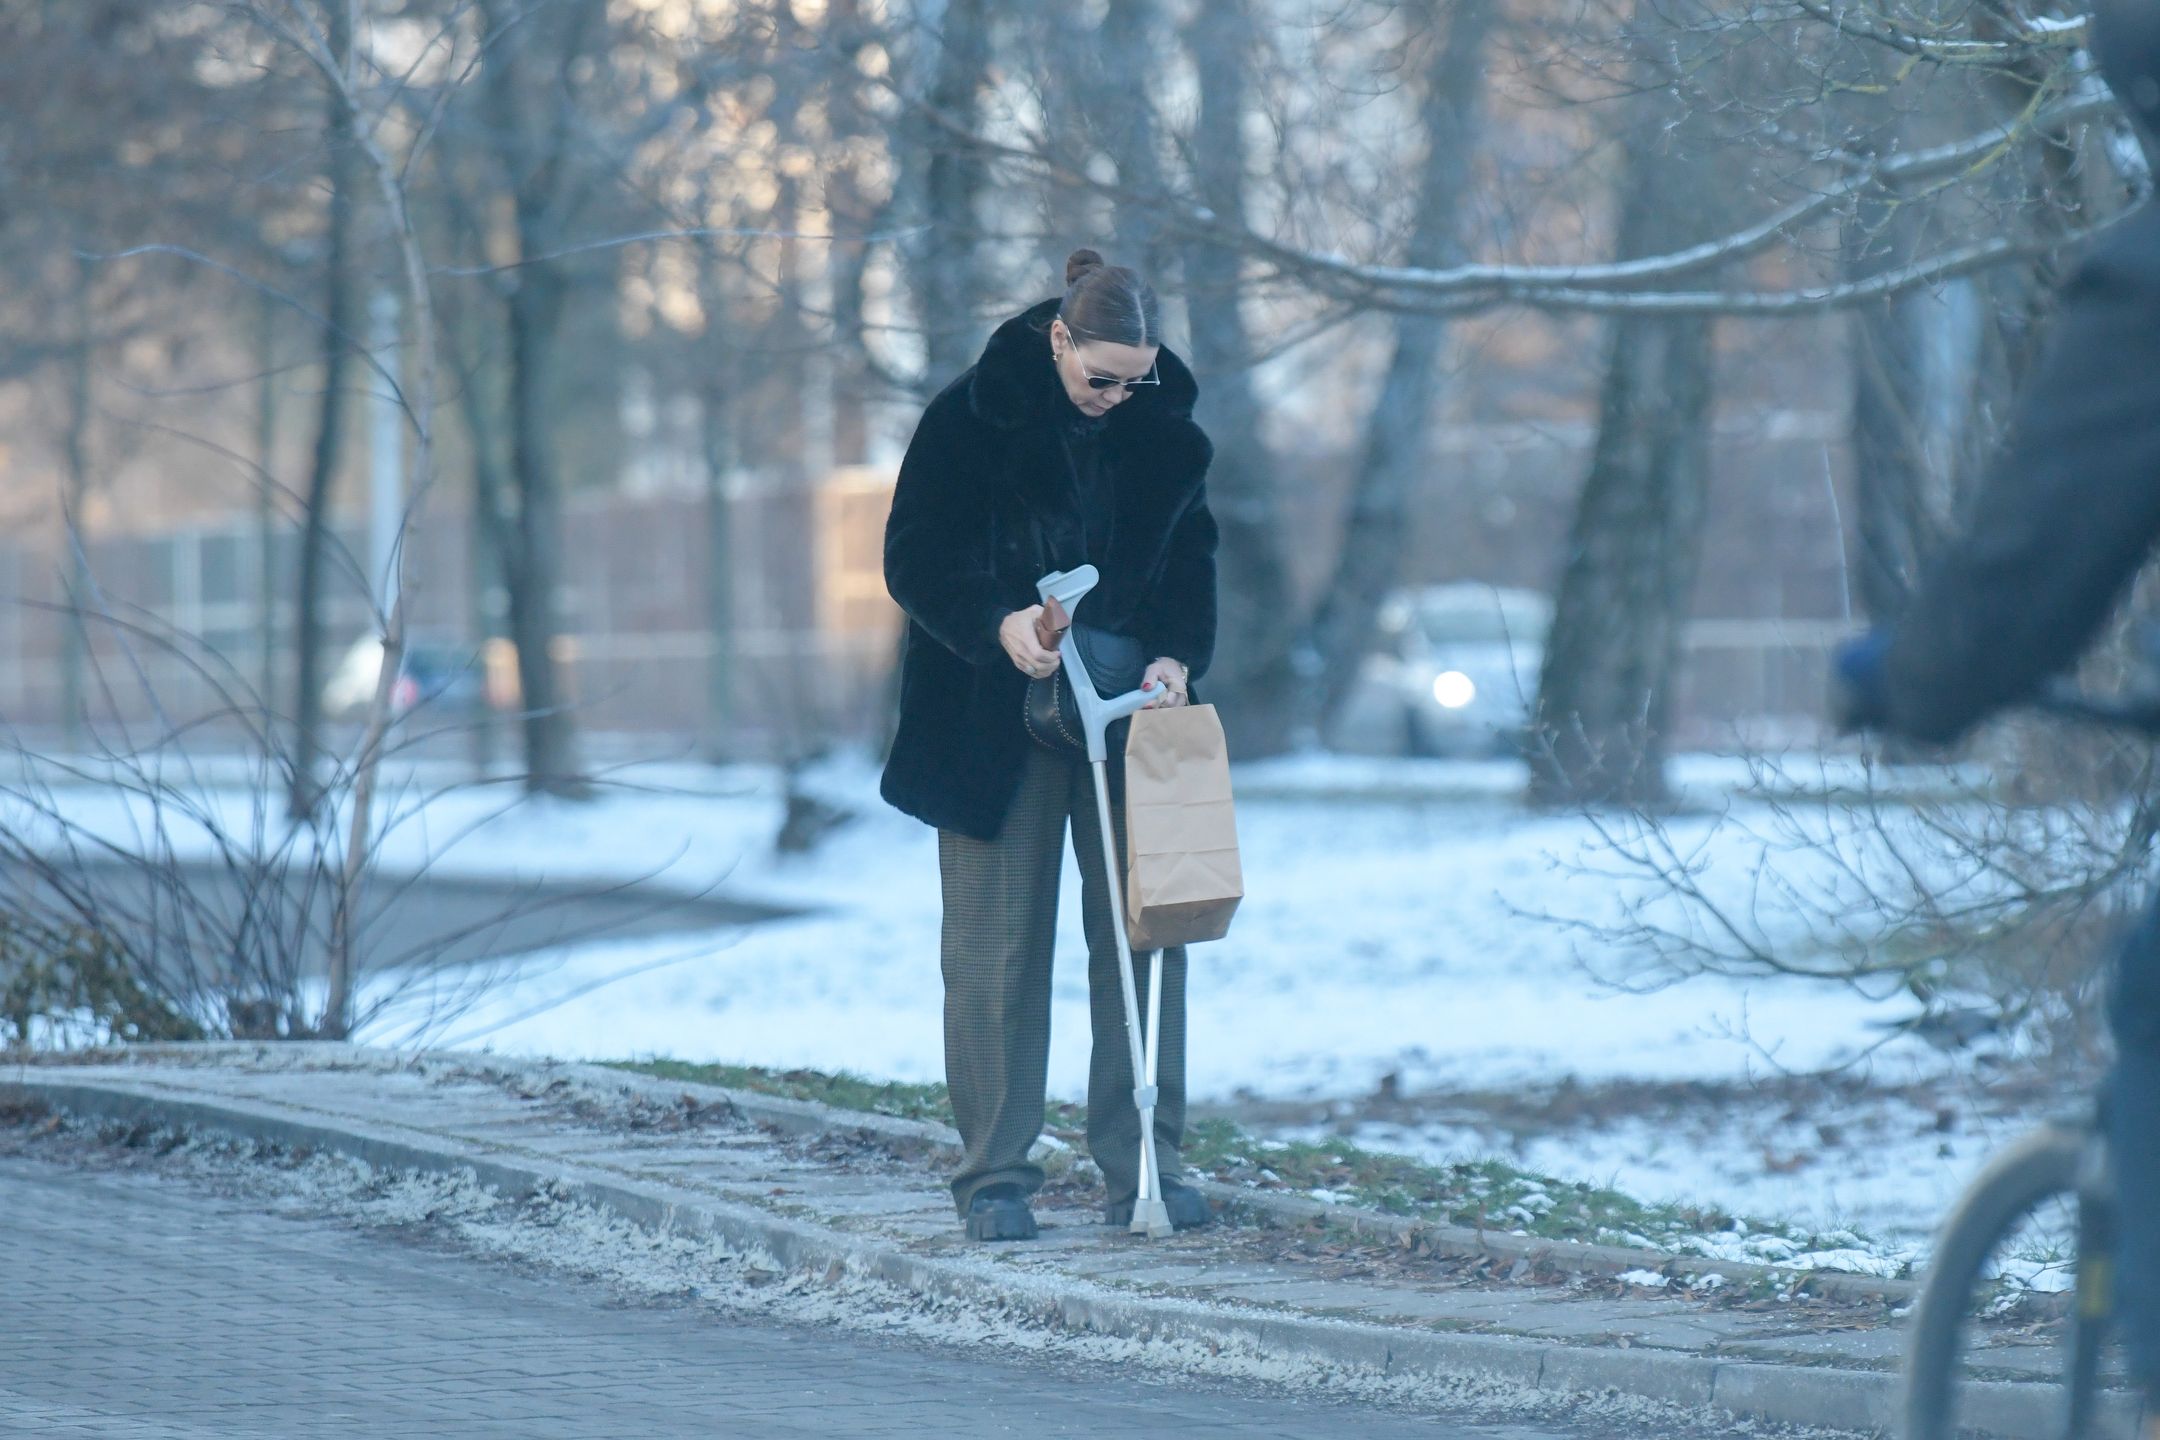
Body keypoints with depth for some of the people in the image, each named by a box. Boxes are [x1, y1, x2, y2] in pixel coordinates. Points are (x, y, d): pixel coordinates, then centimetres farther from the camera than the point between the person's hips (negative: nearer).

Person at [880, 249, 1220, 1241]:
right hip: (996, 724, -3)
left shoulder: (1166, 431, 3)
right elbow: (914, 560, -8)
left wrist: (1178, 656, -7)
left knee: (1142, 935, 1)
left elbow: (1191, 560, 11)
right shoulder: (971, 417, -8)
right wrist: (998, 625, -25)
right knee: (998, 945, -1)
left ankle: (1145, 1168, 8)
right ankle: (996, 1177, 4)